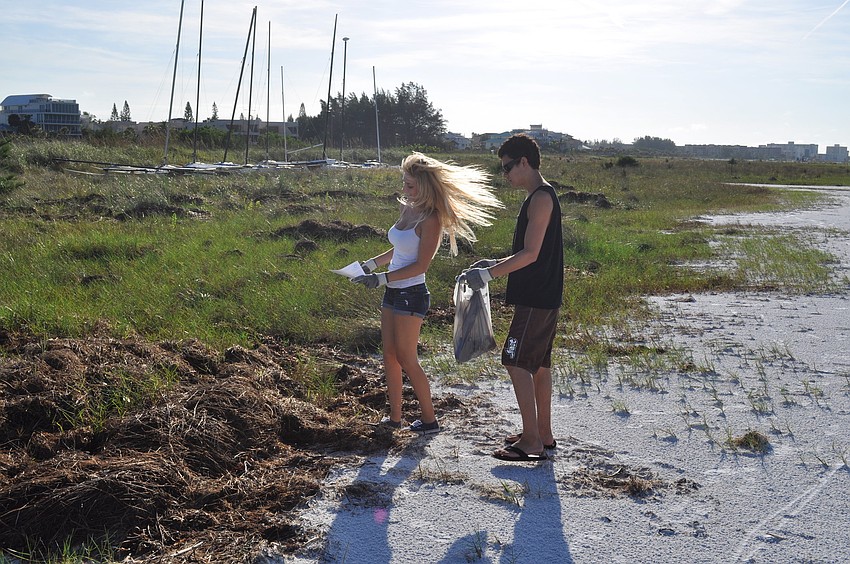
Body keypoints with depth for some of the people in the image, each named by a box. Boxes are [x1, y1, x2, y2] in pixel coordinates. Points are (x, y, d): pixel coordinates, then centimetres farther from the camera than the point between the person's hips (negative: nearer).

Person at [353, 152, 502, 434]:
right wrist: (371, 264, 11)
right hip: (393, 292, 8)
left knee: (407, 360, -1)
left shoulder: (429, 220, -16)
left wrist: (382, 278, -20)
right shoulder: (408, 210, 9)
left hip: (411, 294, -8)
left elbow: (421, 266, -18)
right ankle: (394, 417, 20)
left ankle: (429, 419, 13)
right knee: (390, 355, 11)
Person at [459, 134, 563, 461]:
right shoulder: (541, 197, 15)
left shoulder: (541, 198, -17)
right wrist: (495, 264, 14)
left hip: (535, 300, -10)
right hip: (544, 298, 10)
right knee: (538, 364, 15)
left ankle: (531, 442, -3)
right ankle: (543, 434, 24)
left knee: (516, 362, -7)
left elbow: (530, 254, -23)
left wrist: (488, 274, -20)